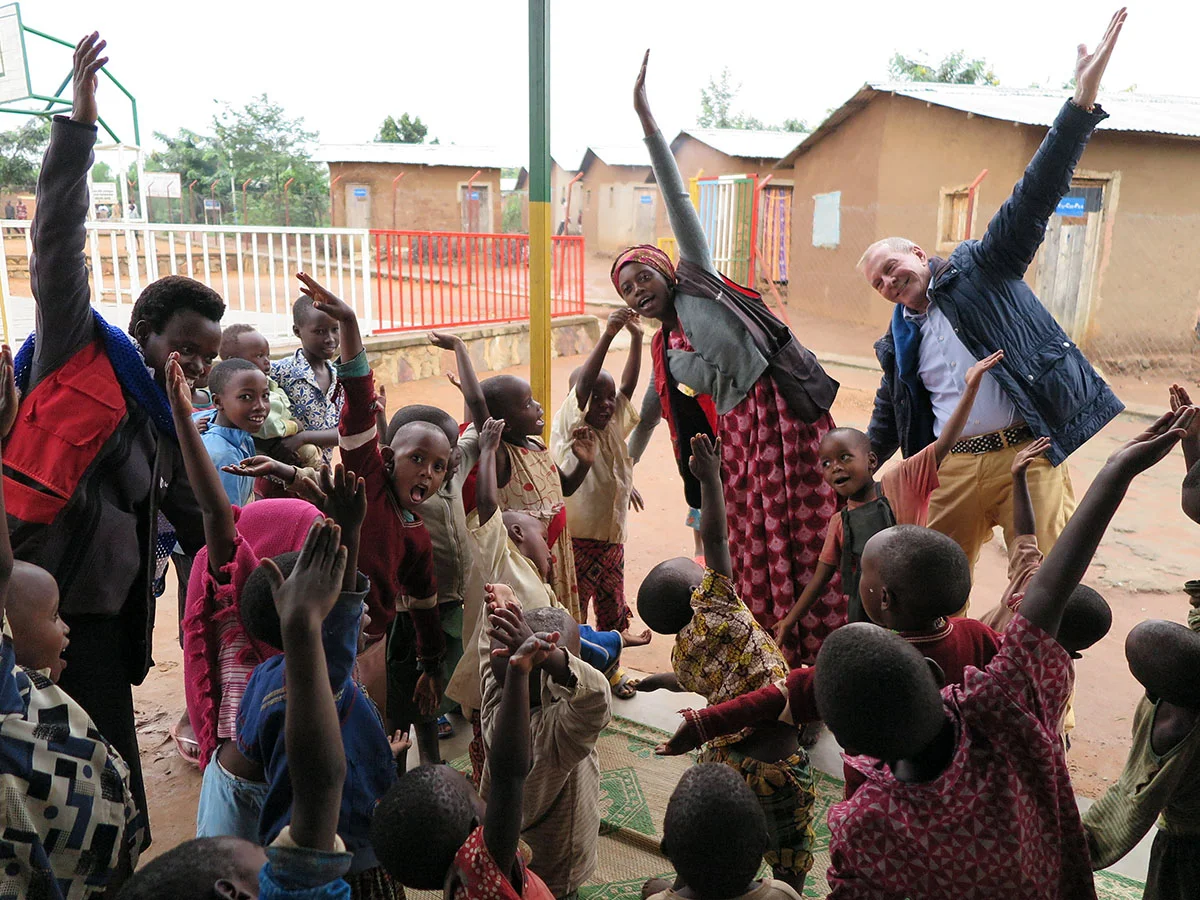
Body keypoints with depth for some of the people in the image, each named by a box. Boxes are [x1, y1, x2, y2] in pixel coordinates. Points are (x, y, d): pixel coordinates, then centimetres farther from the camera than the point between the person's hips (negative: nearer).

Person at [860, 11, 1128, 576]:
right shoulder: (896, 344, 17)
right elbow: (885, 427, 25)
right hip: (955, 467, 5)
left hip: (1028, 452, -4)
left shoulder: (981, 268, 4)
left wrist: (1083, 101, -19)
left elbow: (1034, 198, -8)